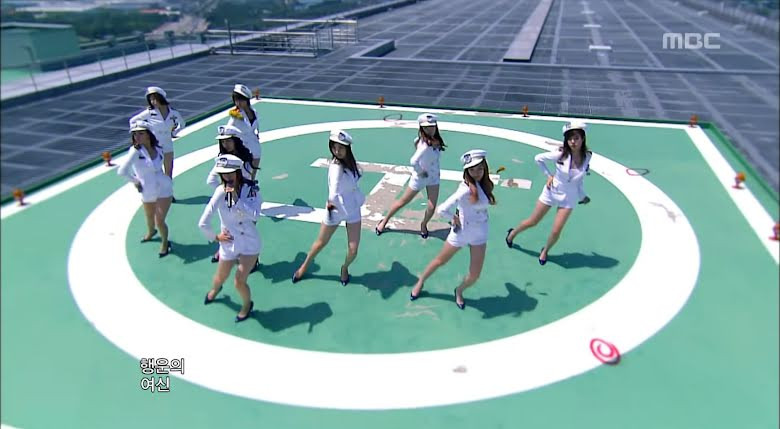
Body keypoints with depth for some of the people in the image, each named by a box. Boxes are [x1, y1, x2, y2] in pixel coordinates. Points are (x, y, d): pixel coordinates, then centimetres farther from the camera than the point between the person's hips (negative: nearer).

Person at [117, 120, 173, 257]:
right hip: (147, 192, 0)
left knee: (160, 221, -4)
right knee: (149, 219, 22)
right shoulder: (135, 150, -17)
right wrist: (135, 181, -10)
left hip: (164, 189, 0)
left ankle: (165, 242, 25)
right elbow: (122, 171, -24)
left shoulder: (158, 149, -4)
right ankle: (150, 232, 57)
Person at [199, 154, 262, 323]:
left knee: (240, 282, -4)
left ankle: (247, 304, 30)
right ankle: (214, 289, 60)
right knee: (220, 278, 22)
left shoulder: (249, 190, -12)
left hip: (250, 244, -1)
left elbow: (254, 215, -26)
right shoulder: (221, 191, -16)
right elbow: (203, 222, -14)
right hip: (229, 244, 1)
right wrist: (214, 237, -3)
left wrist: (236, 198, -30)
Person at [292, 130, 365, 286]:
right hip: (335, 210, -5)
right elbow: (333, 196, -40)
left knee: (353, 251, 4)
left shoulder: (349, 162, -10)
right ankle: (305, 266, 46)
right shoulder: (337, 167, -31)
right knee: (321, 243, 18)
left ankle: (345, 268, 38)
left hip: (352, 210, 5)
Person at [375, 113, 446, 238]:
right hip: (420, 177, -6)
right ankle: (385, 220, 34)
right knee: (403, 202, 11)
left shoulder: (434, 141, -8)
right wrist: (420, 172, -25)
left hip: (433, 177, 6)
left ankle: (424, 224, 34)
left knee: (432, 207, 3)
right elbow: (413, 161, -44)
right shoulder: (425, 144, -32)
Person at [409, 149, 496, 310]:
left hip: (480, 234, 6)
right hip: (461, 232, -6)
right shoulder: (466, 189, -30)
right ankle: (421, 282, 45)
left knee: (474, 275, 10)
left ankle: (459, 291, 42)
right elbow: (441, 210, -32)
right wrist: (455, 218, -16)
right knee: (440, 261, 18)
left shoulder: (483, 184, -6)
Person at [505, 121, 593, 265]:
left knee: (556, 232, -3)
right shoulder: (561, 155, -22)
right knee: (532, 222, 11)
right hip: (551, 192, -1)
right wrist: (549, 175, -7)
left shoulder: (587, 157, -14)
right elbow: (538, 158, -8)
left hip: (568, 198, 1)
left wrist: (581, 196, 9)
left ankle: (545, 251, 29)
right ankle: (512, 233, 41)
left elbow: (580, 179, 3)